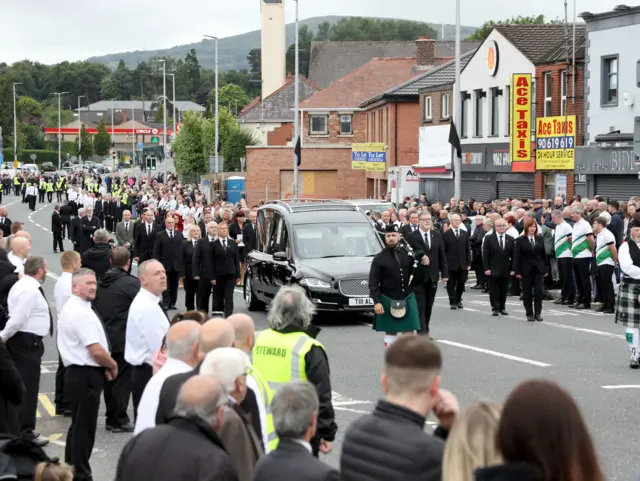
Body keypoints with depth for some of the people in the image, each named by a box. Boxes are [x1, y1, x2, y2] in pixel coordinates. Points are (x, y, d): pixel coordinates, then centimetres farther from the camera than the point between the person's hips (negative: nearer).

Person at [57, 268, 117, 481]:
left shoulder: (71, 308, 14)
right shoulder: (82, 313, -20)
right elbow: (96, 350, -23)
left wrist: (103, 366, 12)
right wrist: (113, 366, -6)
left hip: (77, 373, 11)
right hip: (86, 376, -11)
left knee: (78, 425, 19)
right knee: (84, 428, -2)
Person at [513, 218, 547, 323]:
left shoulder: (539, 239, 8)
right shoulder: (520, 240, -3)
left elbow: (543, 255, 11)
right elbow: (516, 257, -5)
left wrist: (545, 269, 7)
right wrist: (517, 271, -10)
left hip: (538, 269, 2)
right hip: (526, 270, -2)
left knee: (538, 291, -6)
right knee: (527, 293, 3)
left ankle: (538, 313, 1)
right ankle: (529, 314, 11)